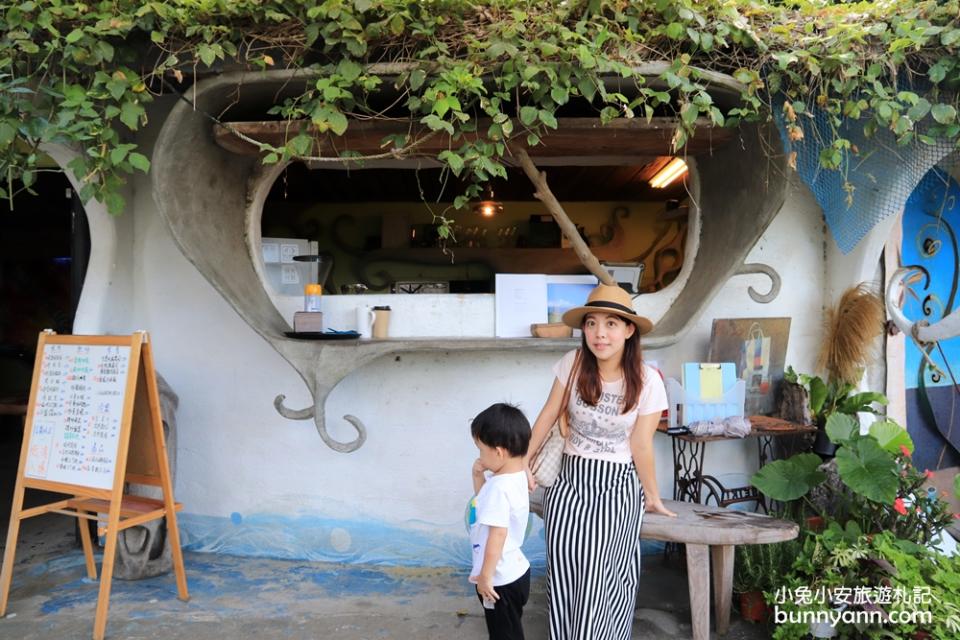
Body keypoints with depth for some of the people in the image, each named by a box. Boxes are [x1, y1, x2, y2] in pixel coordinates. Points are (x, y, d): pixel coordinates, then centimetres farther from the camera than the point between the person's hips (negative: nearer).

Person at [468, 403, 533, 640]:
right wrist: (478, 476, 2)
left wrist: (485, 576, -21)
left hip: (501, 579, -9)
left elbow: (498, 534, -29)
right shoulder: (515, 476, 3)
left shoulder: (500, 486, -28)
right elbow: (485, 504, 18)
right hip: (514, 572, 9)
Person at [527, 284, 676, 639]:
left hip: (617, 489, -2)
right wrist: (523, 462, 7)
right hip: (569, 483, 2)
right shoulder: (573, 363, -9)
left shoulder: (647, 381, -14)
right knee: (563, 580, 5)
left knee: (599, 585, 0)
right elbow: (549, 416, 2)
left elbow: (641, 446, -6)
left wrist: (652, 498, 0)